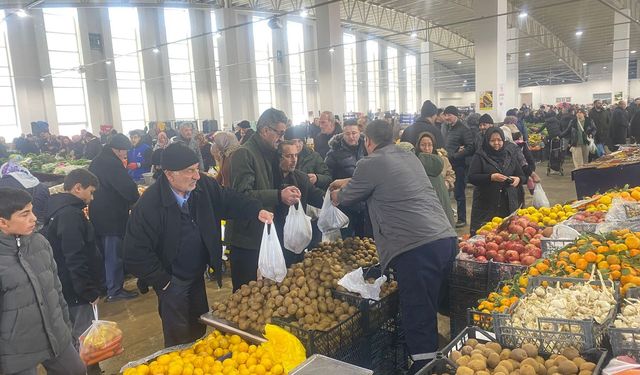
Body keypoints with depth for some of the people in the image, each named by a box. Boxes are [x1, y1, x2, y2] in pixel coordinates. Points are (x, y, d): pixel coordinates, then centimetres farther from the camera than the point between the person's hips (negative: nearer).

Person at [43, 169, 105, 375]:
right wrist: (90, 292, -16)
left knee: (75, 335, 22)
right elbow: (76, 260, -25)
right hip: (77, 291, -10)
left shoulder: (58, 209, 9)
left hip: (66, 288, 10)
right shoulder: (71, 214, -22)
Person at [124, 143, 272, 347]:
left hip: (197, 275, 6)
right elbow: (135, 253, -22)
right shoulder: (149, 205, -27)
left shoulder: (203, 185, -13)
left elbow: (228, 200, 3)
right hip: (172, 281, -6)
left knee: (199, 328, 23)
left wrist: (257, 211, -14)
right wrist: (163, 281, -16)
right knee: (179, 338, 7)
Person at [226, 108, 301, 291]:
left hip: (263, 234, 8)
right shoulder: (244, 154, -16)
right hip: (246, 237, -8)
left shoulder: (270, 153, 11)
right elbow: (242, 195, -25)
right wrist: (279, 196, -29)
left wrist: (285, 191, 2)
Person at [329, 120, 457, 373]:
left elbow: (347, 198, 14)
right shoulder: (410, 158, 20)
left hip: (417, 249, -8)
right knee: (428, 310, 22)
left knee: (418, 317, -1)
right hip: (446, 239, 9)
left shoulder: (370, 164, -2)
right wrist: (349, 182, 48)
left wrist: (337, 195, 37)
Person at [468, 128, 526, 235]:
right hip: (485, 205, -3)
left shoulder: (510, 154, 13)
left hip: (508, 205, 3)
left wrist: (518, 179, -7)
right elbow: (471, 177, -8)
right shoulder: (480, 156, 1)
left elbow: (522, 175, 17)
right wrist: (491, 177, -21)